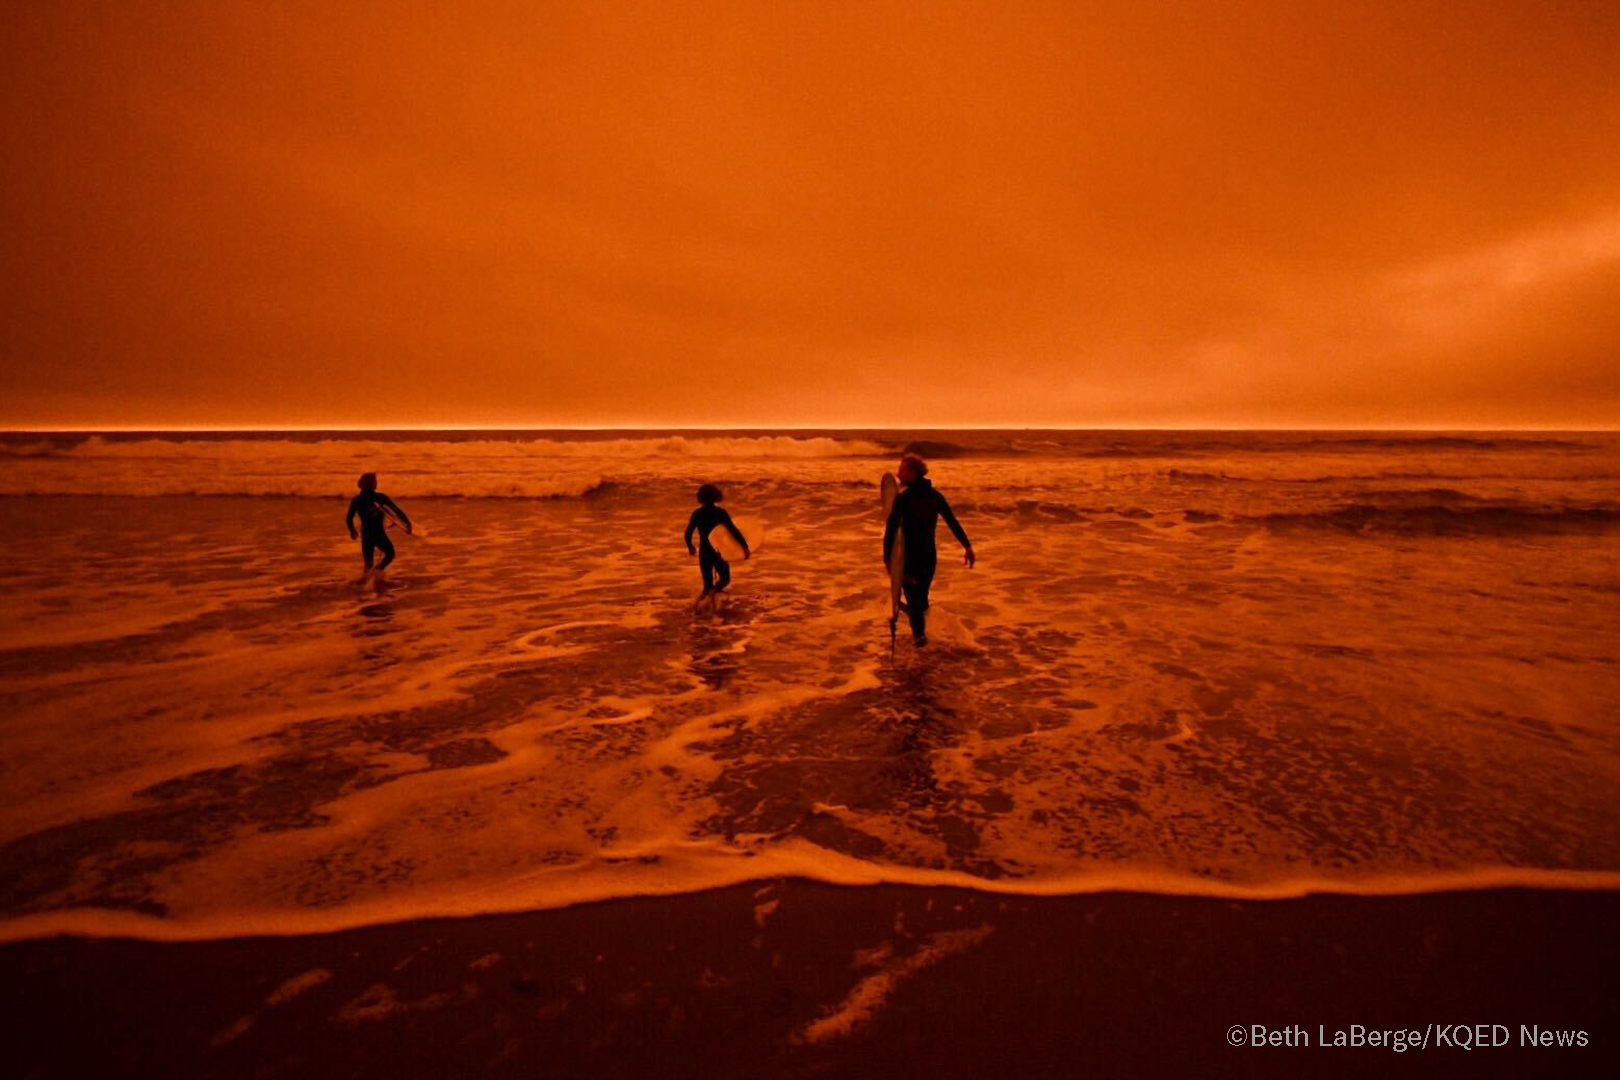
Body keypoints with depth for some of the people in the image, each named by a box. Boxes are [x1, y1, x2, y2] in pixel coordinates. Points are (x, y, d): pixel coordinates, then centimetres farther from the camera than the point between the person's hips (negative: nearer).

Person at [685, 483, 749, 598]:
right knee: (725, 578, 13)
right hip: (719, 551, -2)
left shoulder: (697, 513, -4)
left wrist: (690, 547, 17)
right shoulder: (720, 513, -11)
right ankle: (713, 590, -16)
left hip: (704, 552, 3)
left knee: (707, 582, 16)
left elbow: (688, 534, -2)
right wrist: (745, 547, -15)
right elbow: (733, 531, -17)